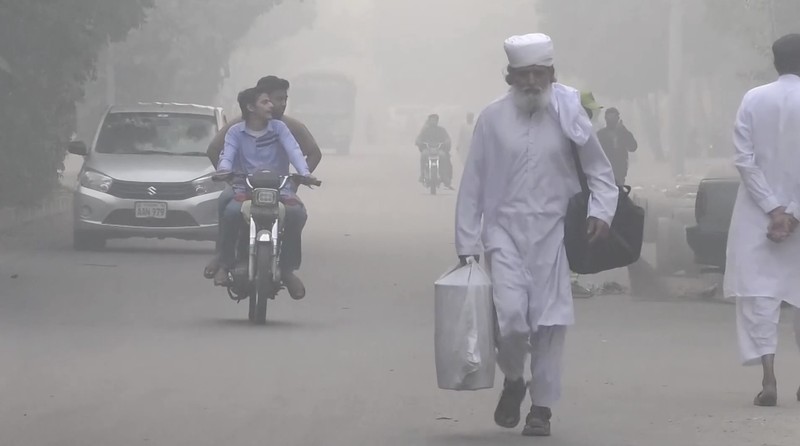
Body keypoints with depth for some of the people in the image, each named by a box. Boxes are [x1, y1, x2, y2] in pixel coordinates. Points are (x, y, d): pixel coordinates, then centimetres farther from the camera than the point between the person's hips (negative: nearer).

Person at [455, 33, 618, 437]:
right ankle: (513, 380, 15)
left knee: (550, 322, 1)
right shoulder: (492, 119, 0)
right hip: (505, 229, -1)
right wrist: (466, 242, 1)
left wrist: (602, 211, -9)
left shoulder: (568, 115, 0)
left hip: (553, 232, 1)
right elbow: (473, 184, 2)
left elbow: (600, 170, 8)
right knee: (510, 315, -14)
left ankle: (542, 407, 15)